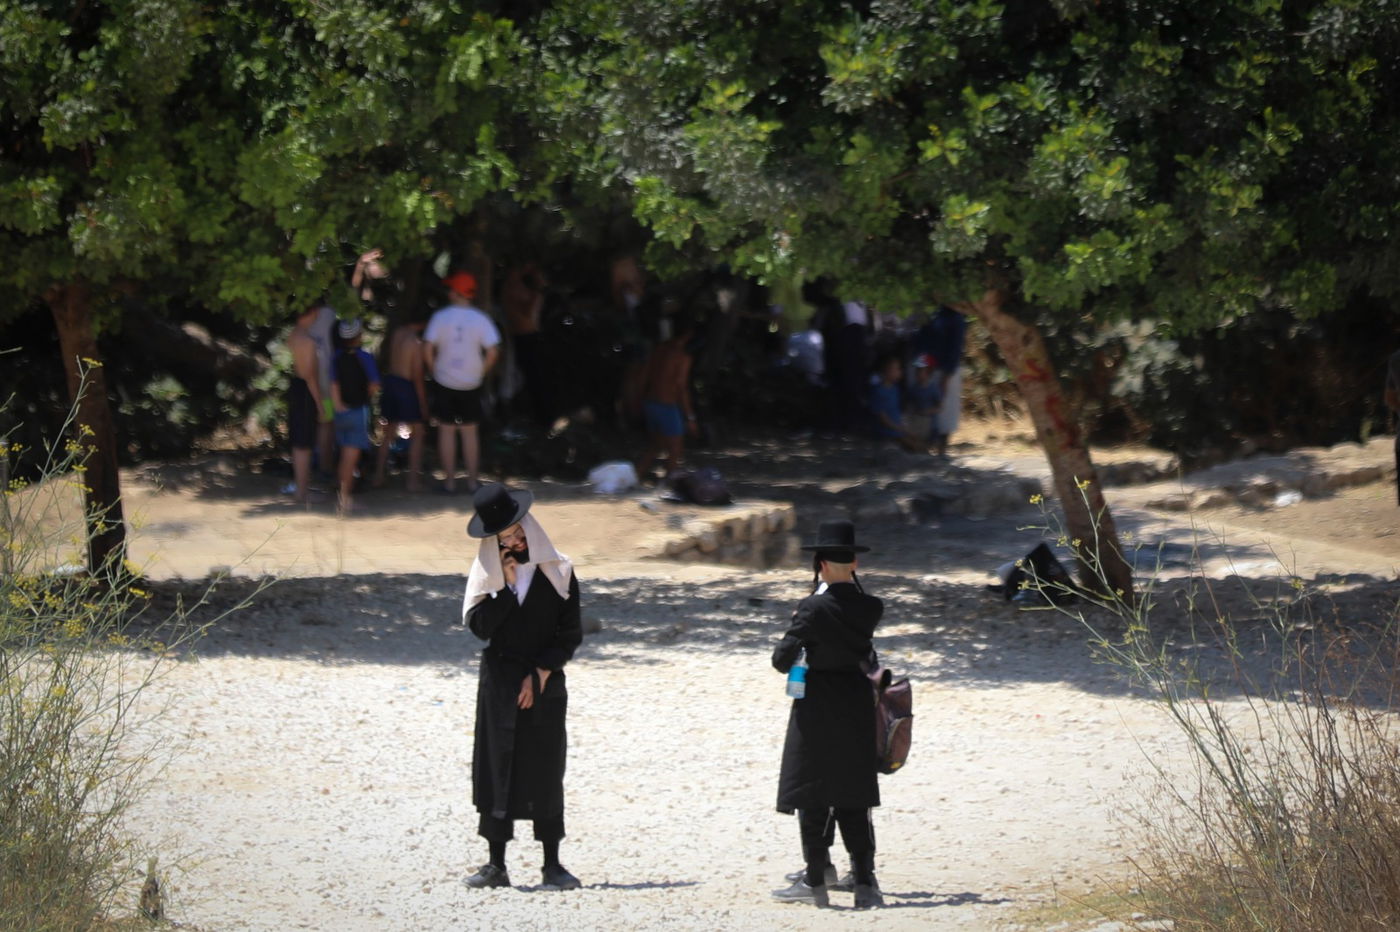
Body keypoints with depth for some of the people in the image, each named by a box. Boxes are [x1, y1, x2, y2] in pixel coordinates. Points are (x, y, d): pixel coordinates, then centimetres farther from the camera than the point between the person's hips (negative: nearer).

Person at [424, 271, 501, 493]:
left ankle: (449, 481, 9)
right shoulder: (480, 319, -6)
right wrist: (481, 372, 2)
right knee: (470, 432, 12)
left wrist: (435, 370, 2)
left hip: (445, 382, -1)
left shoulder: (441, 317, -9)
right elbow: (493, 352, -12)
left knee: (446, 431, 8)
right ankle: (472, 480, 14)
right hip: (471, 384, 1)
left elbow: (428, 350, -13)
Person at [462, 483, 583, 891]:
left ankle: (552, 865, 3)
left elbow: (570, 634, 0)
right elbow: (480, 626, -7)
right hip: (498, 683, 1)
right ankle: (496, 865, 3)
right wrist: (505, 586, -14)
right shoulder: (487, 573, 5)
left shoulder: (556, 572, 0)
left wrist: (540, 674, -8)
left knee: (544, 773, -2)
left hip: (544, 685, -1)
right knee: (496, 770, -1)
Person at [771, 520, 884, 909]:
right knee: (853, 798, 9)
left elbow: (783, 659, -15)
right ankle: (864, 882, 5)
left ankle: (816, 881, 7)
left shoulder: (813, 608, -16)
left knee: (813, 796, 5)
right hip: (858, 700, 5)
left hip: (818, 703, -5)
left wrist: (789, 658, 8)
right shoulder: (870, 608, -2)